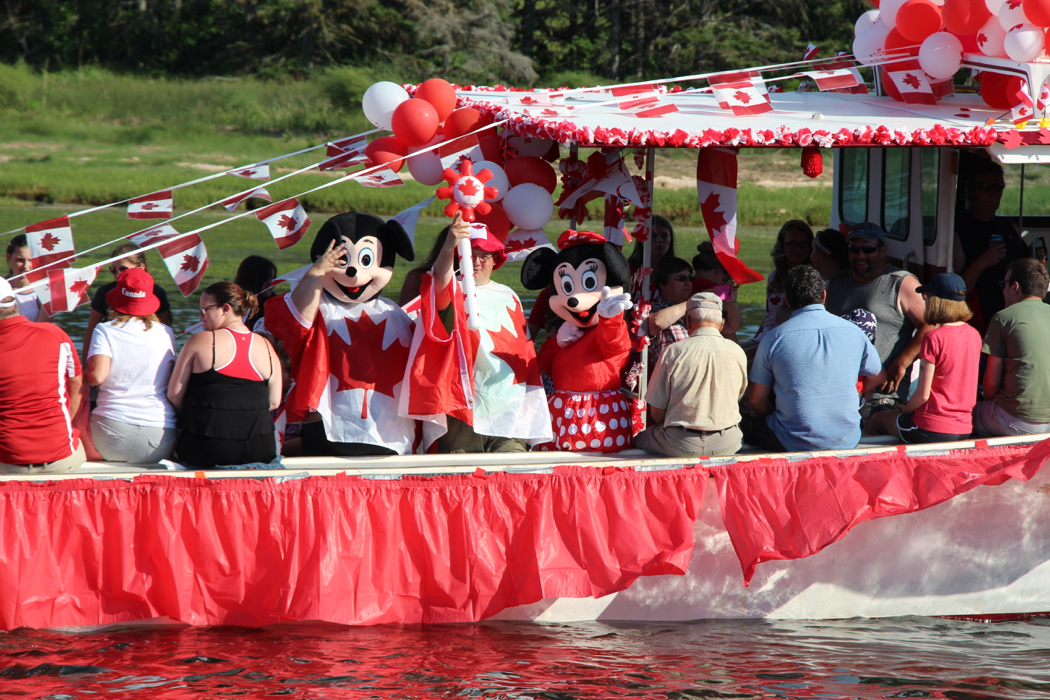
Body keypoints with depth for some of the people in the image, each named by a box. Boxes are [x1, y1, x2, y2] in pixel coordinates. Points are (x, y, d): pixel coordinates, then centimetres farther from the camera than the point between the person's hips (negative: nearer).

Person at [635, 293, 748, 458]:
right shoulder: (737, 353, -1)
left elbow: (656, 412, -3)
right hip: (726, 445, 2)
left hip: (681, 446, -2)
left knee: (639, 438, 25)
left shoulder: (673, 352, -9)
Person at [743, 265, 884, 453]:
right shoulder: (853, 332, 0)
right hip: (847, 442, 3)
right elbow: (878, 378, 17)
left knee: (745, 426, 23)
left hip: (793, 444, -3)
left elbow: (756, 401, 0)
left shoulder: (773, 338, -7)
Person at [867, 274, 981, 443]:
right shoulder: (974, 335, 3)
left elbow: (923, 395, -15)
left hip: (934, 430, -7)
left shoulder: (933, 337, -16)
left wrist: (904, 410, 6)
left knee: (877, 421, 20)